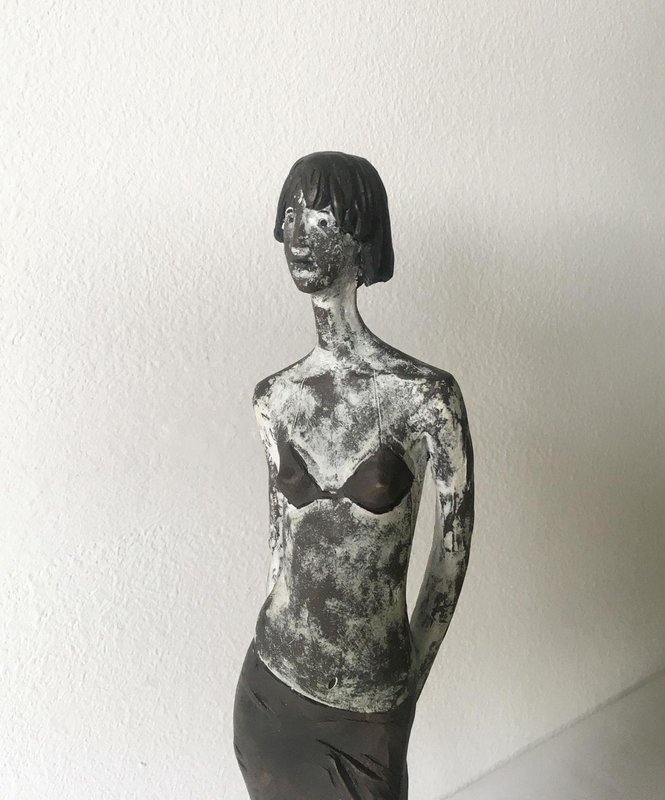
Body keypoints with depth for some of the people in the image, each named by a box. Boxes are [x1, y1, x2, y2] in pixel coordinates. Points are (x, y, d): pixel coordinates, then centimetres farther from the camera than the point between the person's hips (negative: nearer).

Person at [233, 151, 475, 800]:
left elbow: (454, 546, -7)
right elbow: (281, 541, 5)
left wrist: (407, 686, 1)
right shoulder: (274, 397, -5)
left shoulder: (424, 394, -16)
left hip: (370, 707, -3)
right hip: (272, 683, 3)